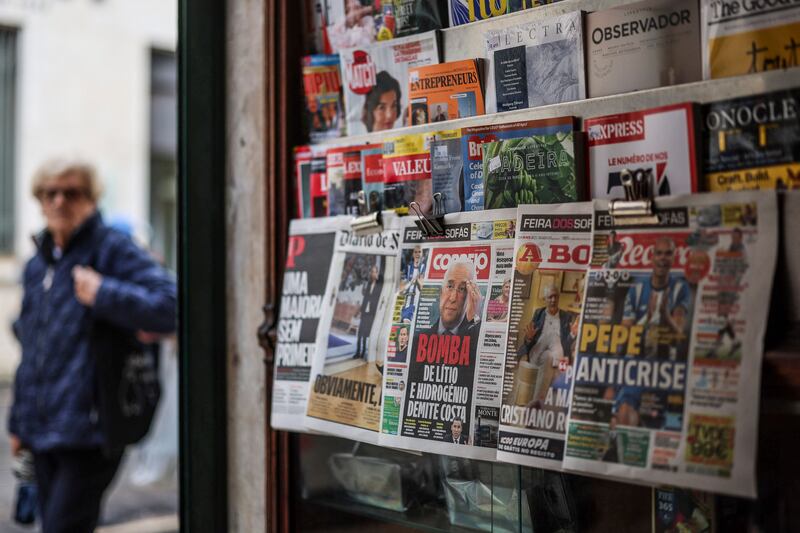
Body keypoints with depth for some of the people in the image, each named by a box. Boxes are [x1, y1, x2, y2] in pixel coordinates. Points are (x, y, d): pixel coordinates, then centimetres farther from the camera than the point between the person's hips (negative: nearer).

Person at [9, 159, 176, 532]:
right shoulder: (36, 265, 17)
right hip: (42, 431, 8)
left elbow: (170, 306, -19)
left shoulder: (113, 249, -6)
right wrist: (19, 421, 23)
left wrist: (103, 294, -22)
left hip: (90, 431, -7)